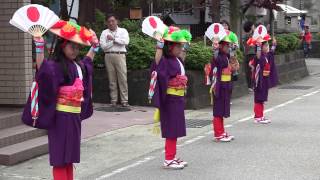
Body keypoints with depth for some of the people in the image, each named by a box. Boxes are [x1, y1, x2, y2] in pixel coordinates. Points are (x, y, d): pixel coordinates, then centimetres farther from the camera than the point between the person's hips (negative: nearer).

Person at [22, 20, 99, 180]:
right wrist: (39, 47, -42)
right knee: (60, 157, -3)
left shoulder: (78, 65, 11)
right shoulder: (55, 66, -14)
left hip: (75, 115, 8)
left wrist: (94, 47, 36)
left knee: (70, 156, 14)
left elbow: (87, 62, 34)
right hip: (61, 116, -8)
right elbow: (43, 68, -34)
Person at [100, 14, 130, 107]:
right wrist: (116, 41, -4)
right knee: (112, 79, 3)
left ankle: (124, 100, -4)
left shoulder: (123, 31, 11)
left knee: (123, 78, -6)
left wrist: (113, 38, -6)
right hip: (109, 56, 1)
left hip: (120, 55, -1)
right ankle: (113, 100, 8)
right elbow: (103, 46, -2)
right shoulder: (104, 32, 12)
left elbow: (126, 42, -7)